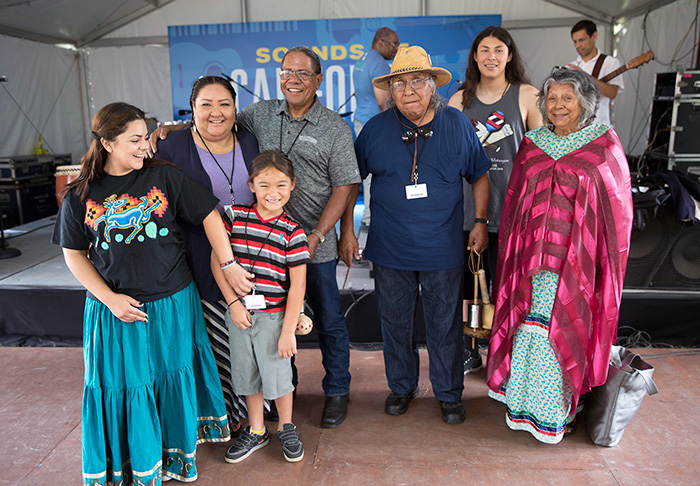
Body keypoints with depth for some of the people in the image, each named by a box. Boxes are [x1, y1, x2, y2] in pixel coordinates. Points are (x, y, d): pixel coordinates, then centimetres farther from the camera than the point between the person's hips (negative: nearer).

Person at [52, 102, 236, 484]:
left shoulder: (164, 176, -5)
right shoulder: (80, 196, -2)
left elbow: (209, 215, -3)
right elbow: (74, 254, 2)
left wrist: (228, 265, -7)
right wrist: (110, 299, -8)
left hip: (172, 304, 0)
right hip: (115, 310, 0)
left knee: (173, 378, 12)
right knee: (124, 386, 10)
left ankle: (177, 454, 35)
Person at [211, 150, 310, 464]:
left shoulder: (292, 232, -9)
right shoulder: (234, 216, -3)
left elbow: (297, 285, -9)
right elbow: (217, 261, -1)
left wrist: (288, 330, -11)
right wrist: (233, 302, -9)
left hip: (273, 315, -2)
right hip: (239, 312, 3)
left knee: (277, 374, 8)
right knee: (247, 374, 16)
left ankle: (286, 428, 34)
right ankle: (256, 431, 37)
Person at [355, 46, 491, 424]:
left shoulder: (457, 125, -1)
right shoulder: (375, 129, -1)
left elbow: (479, 176, 9)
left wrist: (480, 222, 2)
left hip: (443, 249, 0)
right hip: (390, 249, 1)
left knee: (445, 325, 10)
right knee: (395, 322, 14)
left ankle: (449, 393, 31)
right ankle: (401, 386, 36)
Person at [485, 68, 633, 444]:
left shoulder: (604, 145, 1)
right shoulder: (532, 144, 10)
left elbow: (617, 207, 2)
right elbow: (514, 202, 13)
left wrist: (607, 258, -2)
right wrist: (515, 252, 10)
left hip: (578, 258, -2)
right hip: (533, 255, 3)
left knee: (567, 327, 0)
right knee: (532, 325, 6)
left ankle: (558, 410, 20)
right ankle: (527, 403, 25)